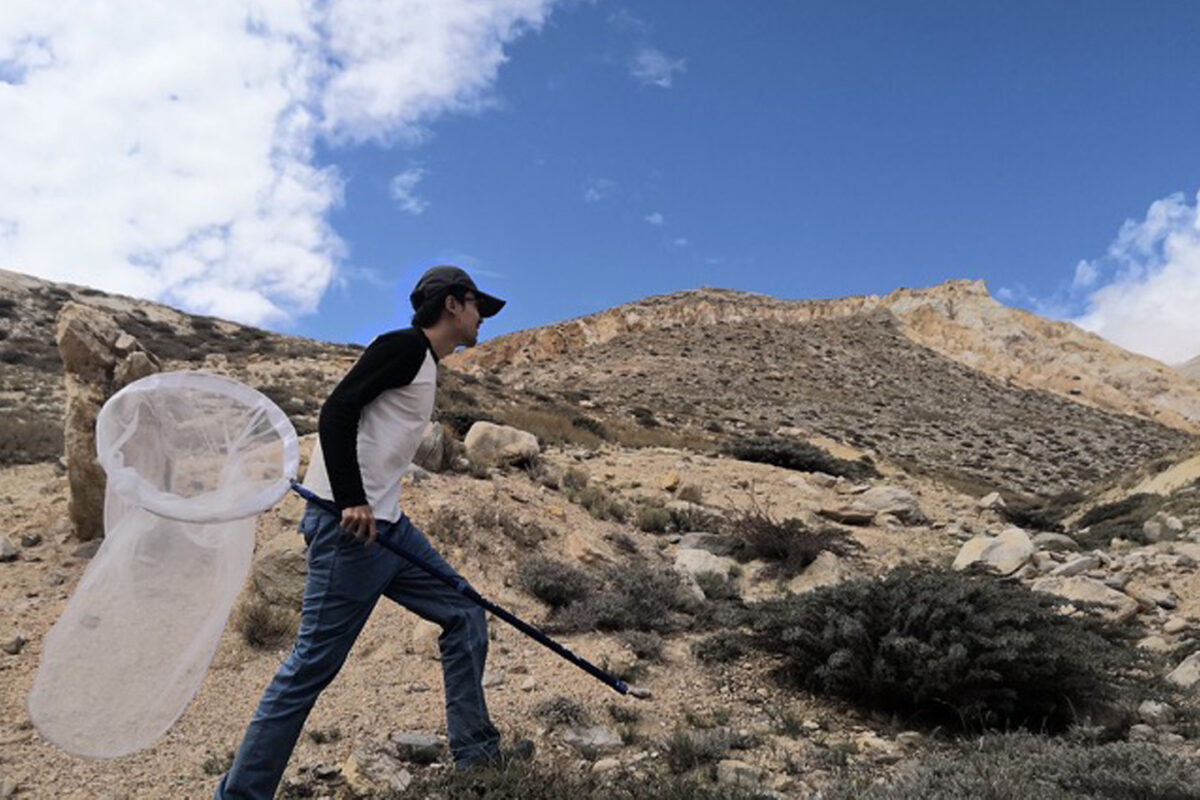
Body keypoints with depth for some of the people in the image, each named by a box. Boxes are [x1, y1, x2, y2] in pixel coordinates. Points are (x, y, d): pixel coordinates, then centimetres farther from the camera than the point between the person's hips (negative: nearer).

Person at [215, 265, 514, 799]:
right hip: (346, 526, -10)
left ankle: (476, 756, 18)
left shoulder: (424, 365, 21)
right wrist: (351, 502, -24)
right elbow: (336, 413, -18)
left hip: (383, 524, 10)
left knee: (465, 616, 11)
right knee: (313, 666, -6)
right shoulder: (404, 345, -7)